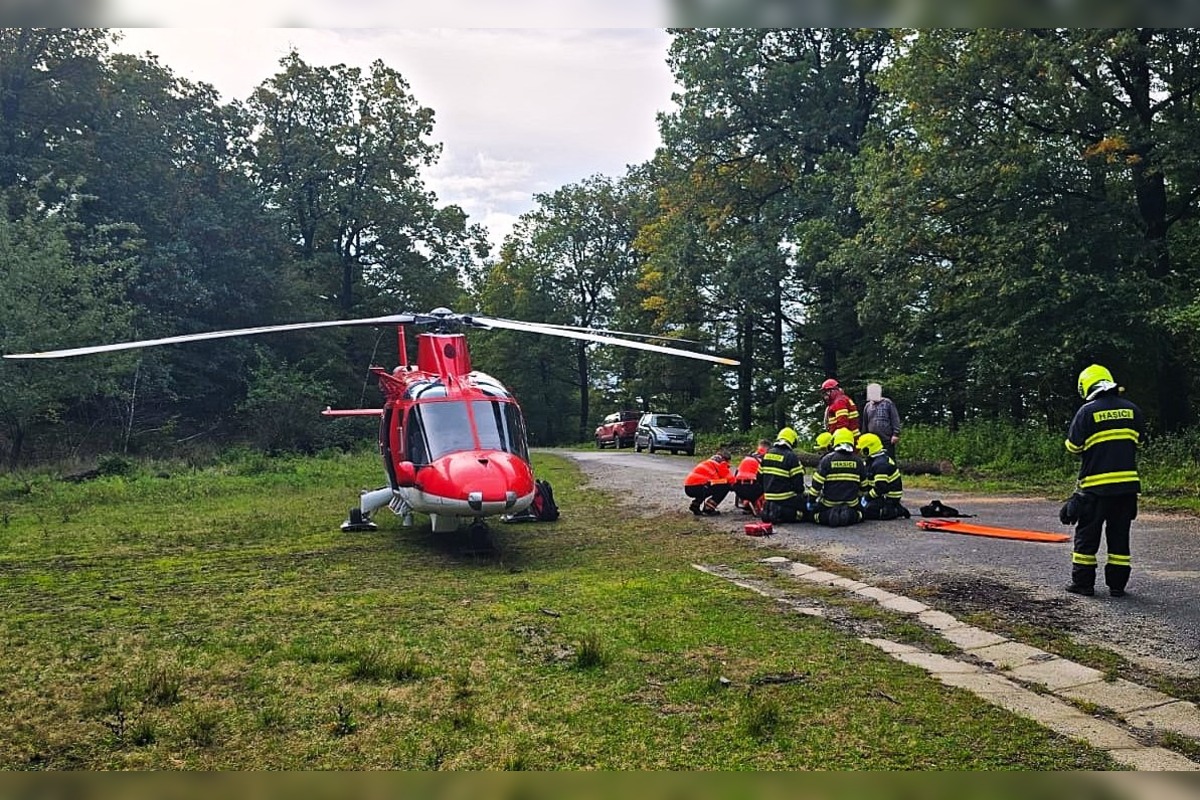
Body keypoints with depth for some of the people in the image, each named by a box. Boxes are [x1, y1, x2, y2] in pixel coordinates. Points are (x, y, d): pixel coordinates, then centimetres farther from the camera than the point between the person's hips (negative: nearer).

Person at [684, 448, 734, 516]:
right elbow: (730, 479, 5)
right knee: (726, 486, 0)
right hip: (698, 487, -9)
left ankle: (695, 504, 16)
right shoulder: (721, 463, 6)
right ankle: (709, 508, -4)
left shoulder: (708, 462, 30)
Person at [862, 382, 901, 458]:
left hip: (887, 440, -4)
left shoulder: (887, 403, 3)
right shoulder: (867, 406, 14)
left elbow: (895, 419, -3)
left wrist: (896, 434, -12)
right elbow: (865, 424, 20)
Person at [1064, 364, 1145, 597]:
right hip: (1127, 482, 4)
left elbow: (1073, 446, -5)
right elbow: (1139, 441, 17)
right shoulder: (1132, 409, 5)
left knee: (1087, 534, 6)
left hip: (1096, 484, -4)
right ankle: (1117, 584, 13)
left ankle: (1083, 582, 9)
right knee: (1119, 534, 11)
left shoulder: (1087, 411, -8)